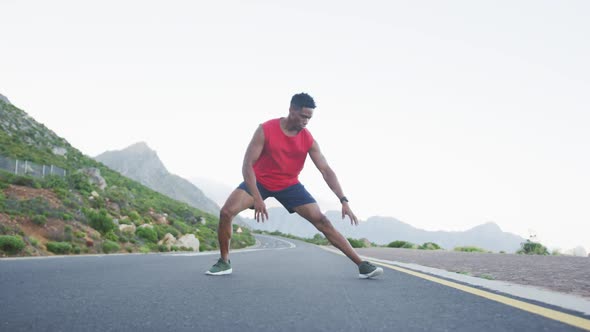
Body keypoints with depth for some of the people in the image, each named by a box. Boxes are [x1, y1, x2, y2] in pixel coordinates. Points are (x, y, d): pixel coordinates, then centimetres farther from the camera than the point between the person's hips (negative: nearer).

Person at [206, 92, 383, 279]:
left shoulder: (308, 140, -12)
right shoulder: (266, 130, -21)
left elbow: (326, 170, -12)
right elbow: (247, 165, -23)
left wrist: (343, 201, -23)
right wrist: (257, 198, -34)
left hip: (289, 185, 1)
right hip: (259, 180, -1)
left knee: (322, 221, -10)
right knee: (226, 212, -23)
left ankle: (362, 265, -5)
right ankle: (224, 262, -1)